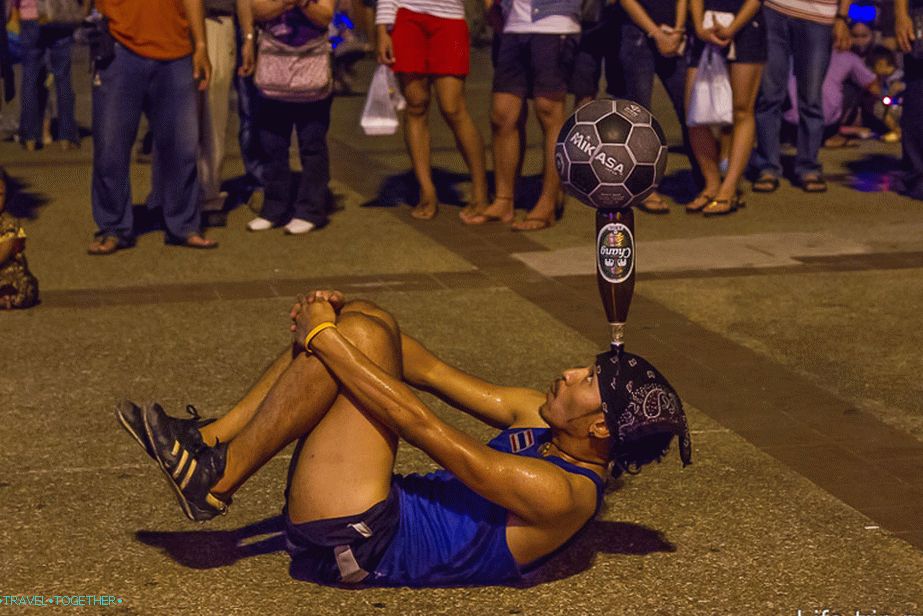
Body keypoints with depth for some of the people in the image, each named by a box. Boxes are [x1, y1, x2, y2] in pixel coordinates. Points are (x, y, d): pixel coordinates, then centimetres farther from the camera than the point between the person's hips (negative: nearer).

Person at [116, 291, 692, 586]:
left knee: (361, 337, -20)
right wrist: (338, 318, -1)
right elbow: (432, 372, 10)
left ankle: (217, 478, -11)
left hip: (355, 544, -9)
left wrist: (325, 340, -20)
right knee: (367, 322, 2)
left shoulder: (562, 495, -19)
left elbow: (423, 427, -22)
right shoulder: (544, 420, 9)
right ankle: (213, 439, 1)